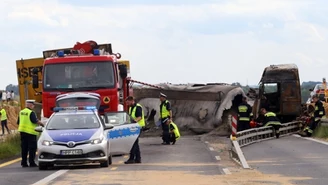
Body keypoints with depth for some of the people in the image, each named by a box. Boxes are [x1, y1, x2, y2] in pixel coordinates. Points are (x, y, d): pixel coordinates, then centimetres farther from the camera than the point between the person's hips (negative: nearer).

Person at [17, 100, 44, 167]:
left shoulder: (21, 112, 12)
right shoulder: (31, 113, -13)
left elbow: (18, 122, 17)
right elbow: (35, 121, -19)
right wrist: (41, 123, -4)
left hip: (22, 131, 7)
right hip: (30, 132, -7)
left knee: (24, 148, 11)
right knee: (32, 148, -2)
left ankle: (24, 162, 11)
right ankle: (32, 163, -4)